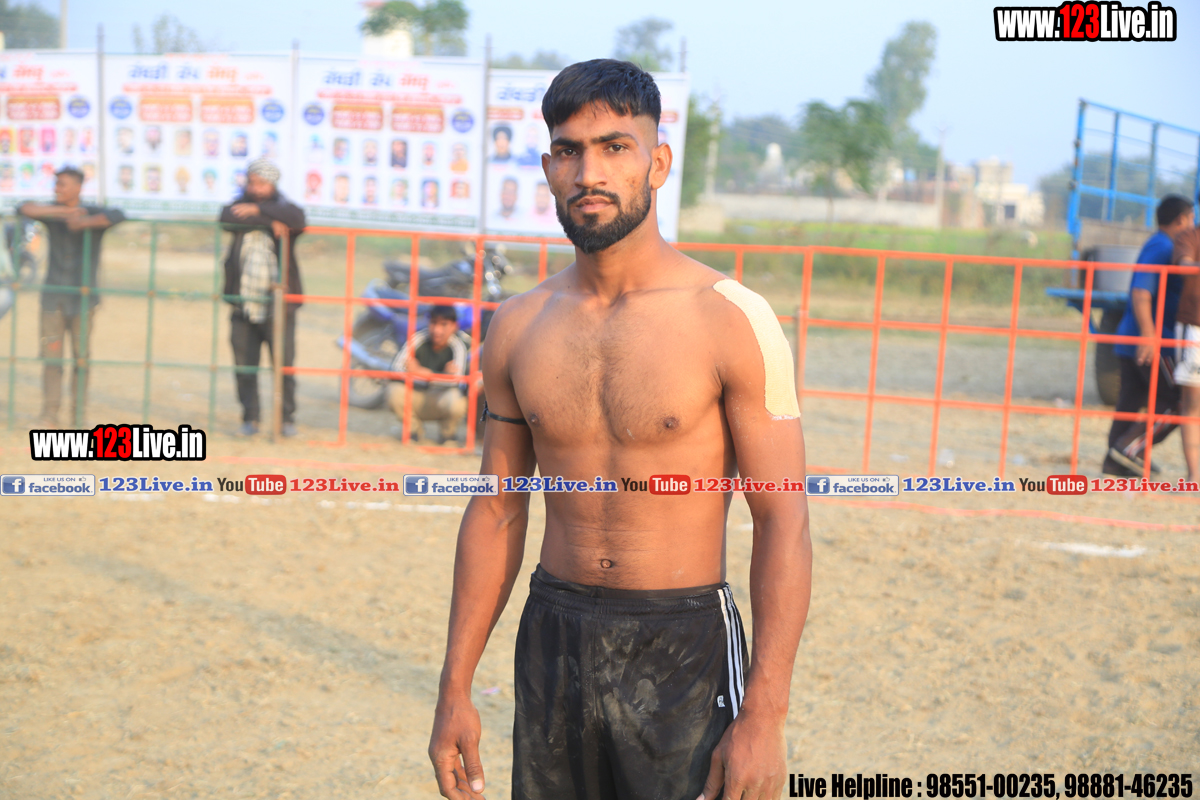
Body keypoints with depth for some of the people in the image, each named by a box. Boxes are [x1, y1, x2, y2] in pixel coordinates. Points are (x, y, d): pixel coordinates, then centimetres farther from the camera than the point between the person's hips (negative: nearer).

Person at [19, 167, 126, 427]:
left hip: (82, 298, -2)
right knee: (52, 356, -3)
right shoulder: (52, 212, 4)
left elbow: (118, 216, -23)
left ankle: (79, 415, 8)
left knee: (81, 357, -1)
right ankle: (49, 416, 0)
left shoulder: (94, 214, -3)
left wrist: (85, 222, -35)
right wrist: (61, 211, -23)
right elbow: (24, 209, -13)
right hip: (53, 297, 2)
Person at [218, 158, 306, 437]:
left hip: (276, 306, -2)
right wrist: (270, 222, -18)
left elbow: (297, 218, -19)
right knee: (244, 366, 4)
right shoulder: (241, 205, 12)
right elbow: (227, 218, -13)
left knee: (284, 365, -2)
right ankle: (250, 418, 15)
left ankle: (287, 418, 9)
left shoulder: (283, 207, 6)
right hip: (243, 305, 2)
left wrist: (258, 210, -17)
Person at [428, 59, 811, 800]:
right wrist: (456, 688, 8)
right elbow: (497, 513, 10)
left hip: (685, 654, -4)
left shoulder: (731, 321, -11)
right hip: (553, 646, 4)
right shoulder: (518, 329, 4)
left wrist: (765, 716, -17)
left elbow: (784, 522, -11)